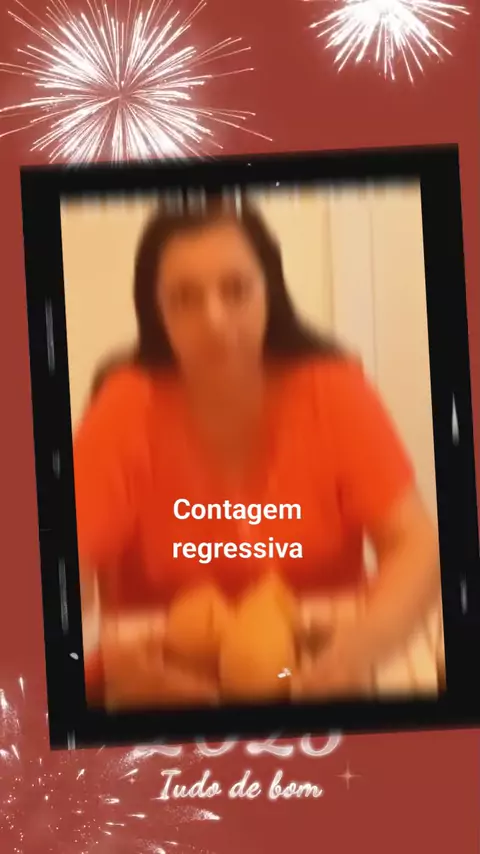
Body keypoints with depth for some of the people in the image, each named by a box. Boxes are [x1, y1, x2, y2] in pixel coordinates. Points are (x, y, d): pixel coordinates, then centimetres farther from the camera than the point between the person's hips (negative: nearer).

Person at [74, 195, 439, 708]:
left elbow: (415, 546, -12)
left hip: (317, 672, 1)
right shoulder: (127, 408, -12)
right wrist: (102, 651, -37)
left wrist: (367, 639, -32)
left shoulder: (332, 389, -10)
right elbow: (67, 568, -15)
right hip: (171, 681, 0)